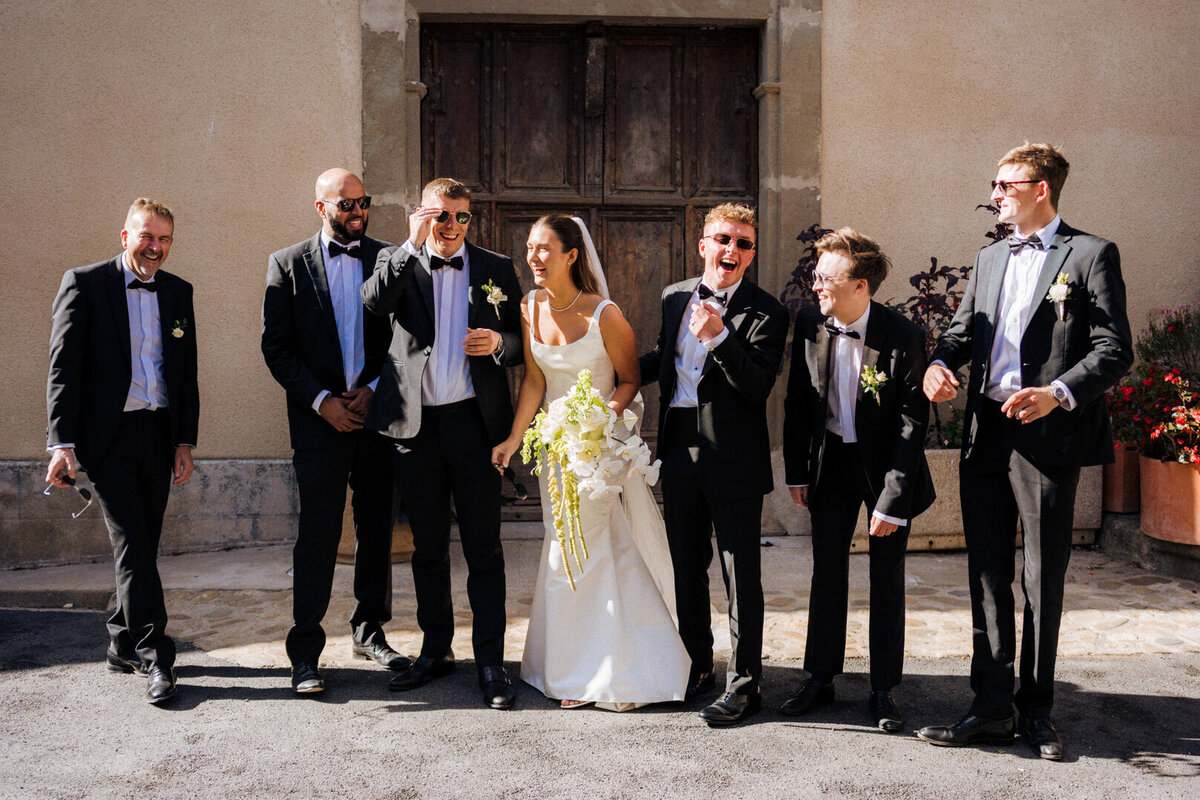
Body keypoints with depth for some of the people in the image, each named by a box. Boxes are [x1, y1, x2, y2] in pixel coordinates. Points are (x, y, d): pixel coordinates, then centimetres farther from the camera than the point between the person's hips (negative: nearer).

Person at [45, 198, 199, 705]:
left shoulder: (178, 292, 11)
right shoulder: (84, 283, -2)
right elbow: (63, 367, -6)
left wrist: (185, 440, 8)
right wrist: (62, 442, -13)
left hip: (159, 435, 5)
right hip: (109, 435, -4)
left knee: (141, 546, 10)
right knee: (132, 545, -9)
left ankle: (122, 645, 24)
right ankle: (155, 658, -5)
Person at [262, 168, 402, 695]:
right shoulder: (287, 264, 3)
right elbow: (276, 347, -1)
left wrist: (375, 388, -7)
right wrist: (322, 400, -10)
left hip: (377, 413, 3)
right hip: (320, 418, -2)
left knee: (376, 529, 10)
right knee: (317, 535, -3)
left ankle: (369, 632, 25)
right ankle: (305, 651, 6)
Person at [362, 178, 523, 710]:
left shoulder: (496, 268, 7)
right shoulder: (399, 262, 6)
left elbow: (521, 342, 8)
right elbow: (374, 302, -15)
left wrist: (498, 342, -14)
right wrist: (412, 244, -18)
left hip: (475, 423, -1)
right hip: (416, 426, 1)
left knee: (484, 549, 1)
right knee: (428, 547, 13)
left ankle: (490, 662, 10)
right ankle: (435, 650, 27)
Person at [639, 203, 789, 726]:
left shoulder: (764, 312, -8)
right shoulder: (674, 297, 10)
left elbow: (759, 387, -18)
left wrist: (719, 336, -27)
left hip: (733, 459, -6)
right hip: (679, 450, 6)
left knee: (741, 575, 2)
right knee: (686, 566, 17)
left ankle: (743, 685, 14)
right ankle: (697, 665, 35)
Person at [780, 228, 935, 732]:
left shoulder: (903, 337, -20)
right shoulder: (809, 324, -8)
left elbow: (912, 423, -17)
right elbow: (797, 401, 3)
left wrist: (892, 501, -19)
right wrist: (796, 472, 3)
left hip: (887, 466, -3)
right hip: (831, 463, 4)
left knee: (887, 580, 5)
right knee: (827, 572, 10)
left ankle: (883, 690, 18)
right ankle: (819, 680, 22)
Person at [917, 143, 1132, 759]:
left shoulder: (1090, 255, 0)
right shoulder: (989, 259, 19)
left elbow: (1114, 351, -7)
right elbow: (963, 328, 19)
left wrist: (1058, 394, -22)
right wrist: (939, 363, -3)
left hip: (1047, 436, -6)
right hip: (984, 435, 6)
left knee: (1043, 578, 4)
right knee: (987, 574, 7)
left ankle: (1037, 709, 17)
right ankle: (992, 708, 15)